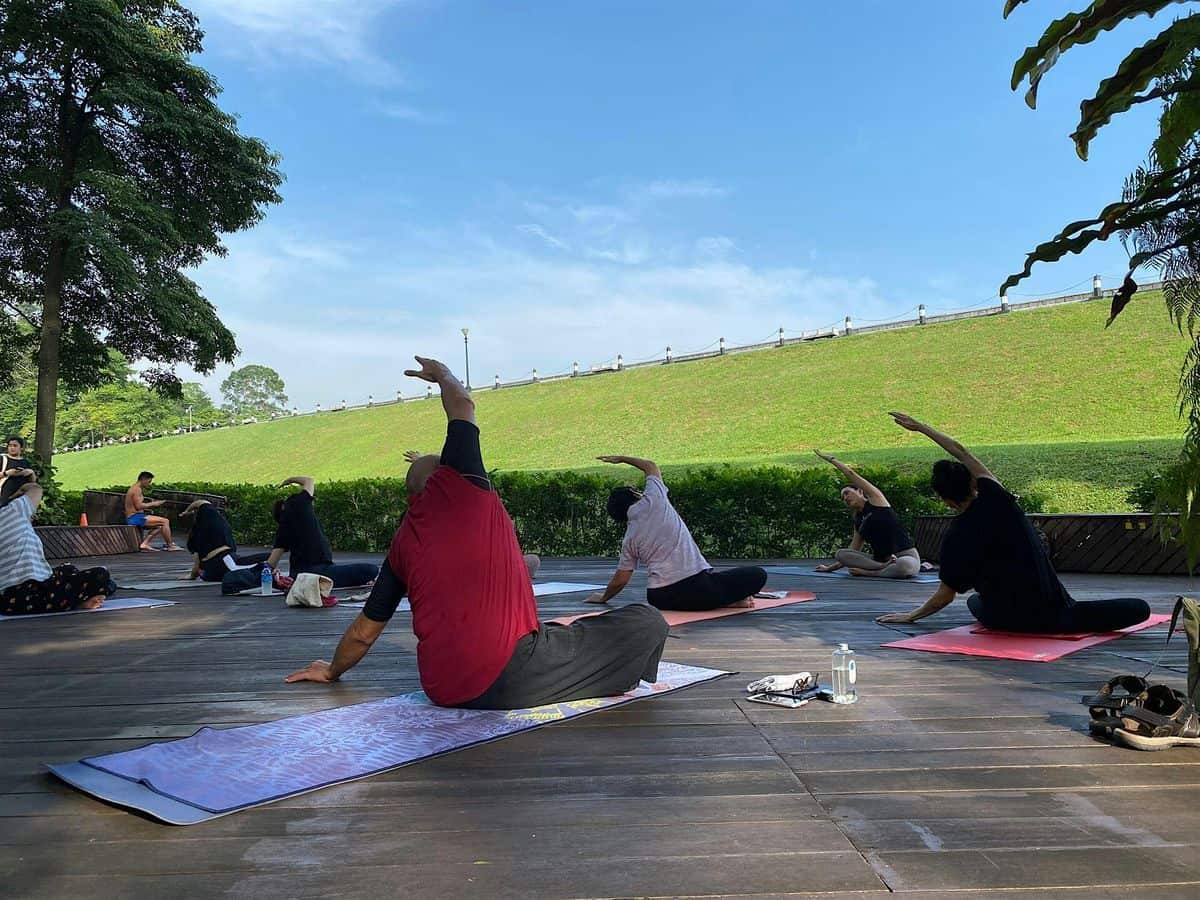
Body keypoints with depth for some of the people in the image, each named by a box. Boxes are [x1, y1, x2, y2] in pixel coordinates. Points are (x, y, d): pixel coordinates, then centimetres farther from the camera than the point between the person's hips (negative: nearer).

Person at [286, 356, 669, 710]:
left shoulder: (401, 544, 16)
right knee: (647, 622, 1)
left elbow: (362, 632, 24)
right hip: (506, 678, -7)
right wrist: (442, 374, 38)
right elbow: (463, 405, 16)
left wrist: (332, 671, 44)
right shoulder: (458, 484, 2)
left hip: (441, 689, 7)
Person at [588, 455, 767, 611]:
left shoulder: (629, 539, 11)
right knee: (758, 574, 7)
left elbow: (620, 580, 15)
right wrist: (621, 459, 38)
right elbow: (651, 466, 23)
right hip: (695, 586, -4)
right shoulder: (653, 500, 2)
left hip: (658, 598, 4)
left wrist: (603, 598, 35)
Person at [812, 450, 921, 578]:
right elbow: (852, 554, 20)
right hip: (880, 558, 6)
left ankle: (867, 572, -22)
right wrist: (830, 568, 18)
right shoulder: (858, 521, 17)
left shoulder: (876, 499, 3)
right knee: (840, 554, -14)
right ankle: (883, 567, -23)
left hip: (907, 557, -6)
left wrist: (830, 459, 10)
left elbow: (850, 473, -1)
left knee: (904, 566, -43)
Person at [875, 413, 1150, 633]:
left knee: (974, 601, 37)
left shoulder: (955, 539, -14)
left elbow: (945, 597, -6)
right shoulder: (994, 496, -7)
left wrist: (911, 615, 10)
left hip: (1007, 619, 0)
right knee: (1139, 608, 4)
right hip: (1051, 614, 0)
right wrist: (921, 427, 18)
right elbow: (961, 452, 8)